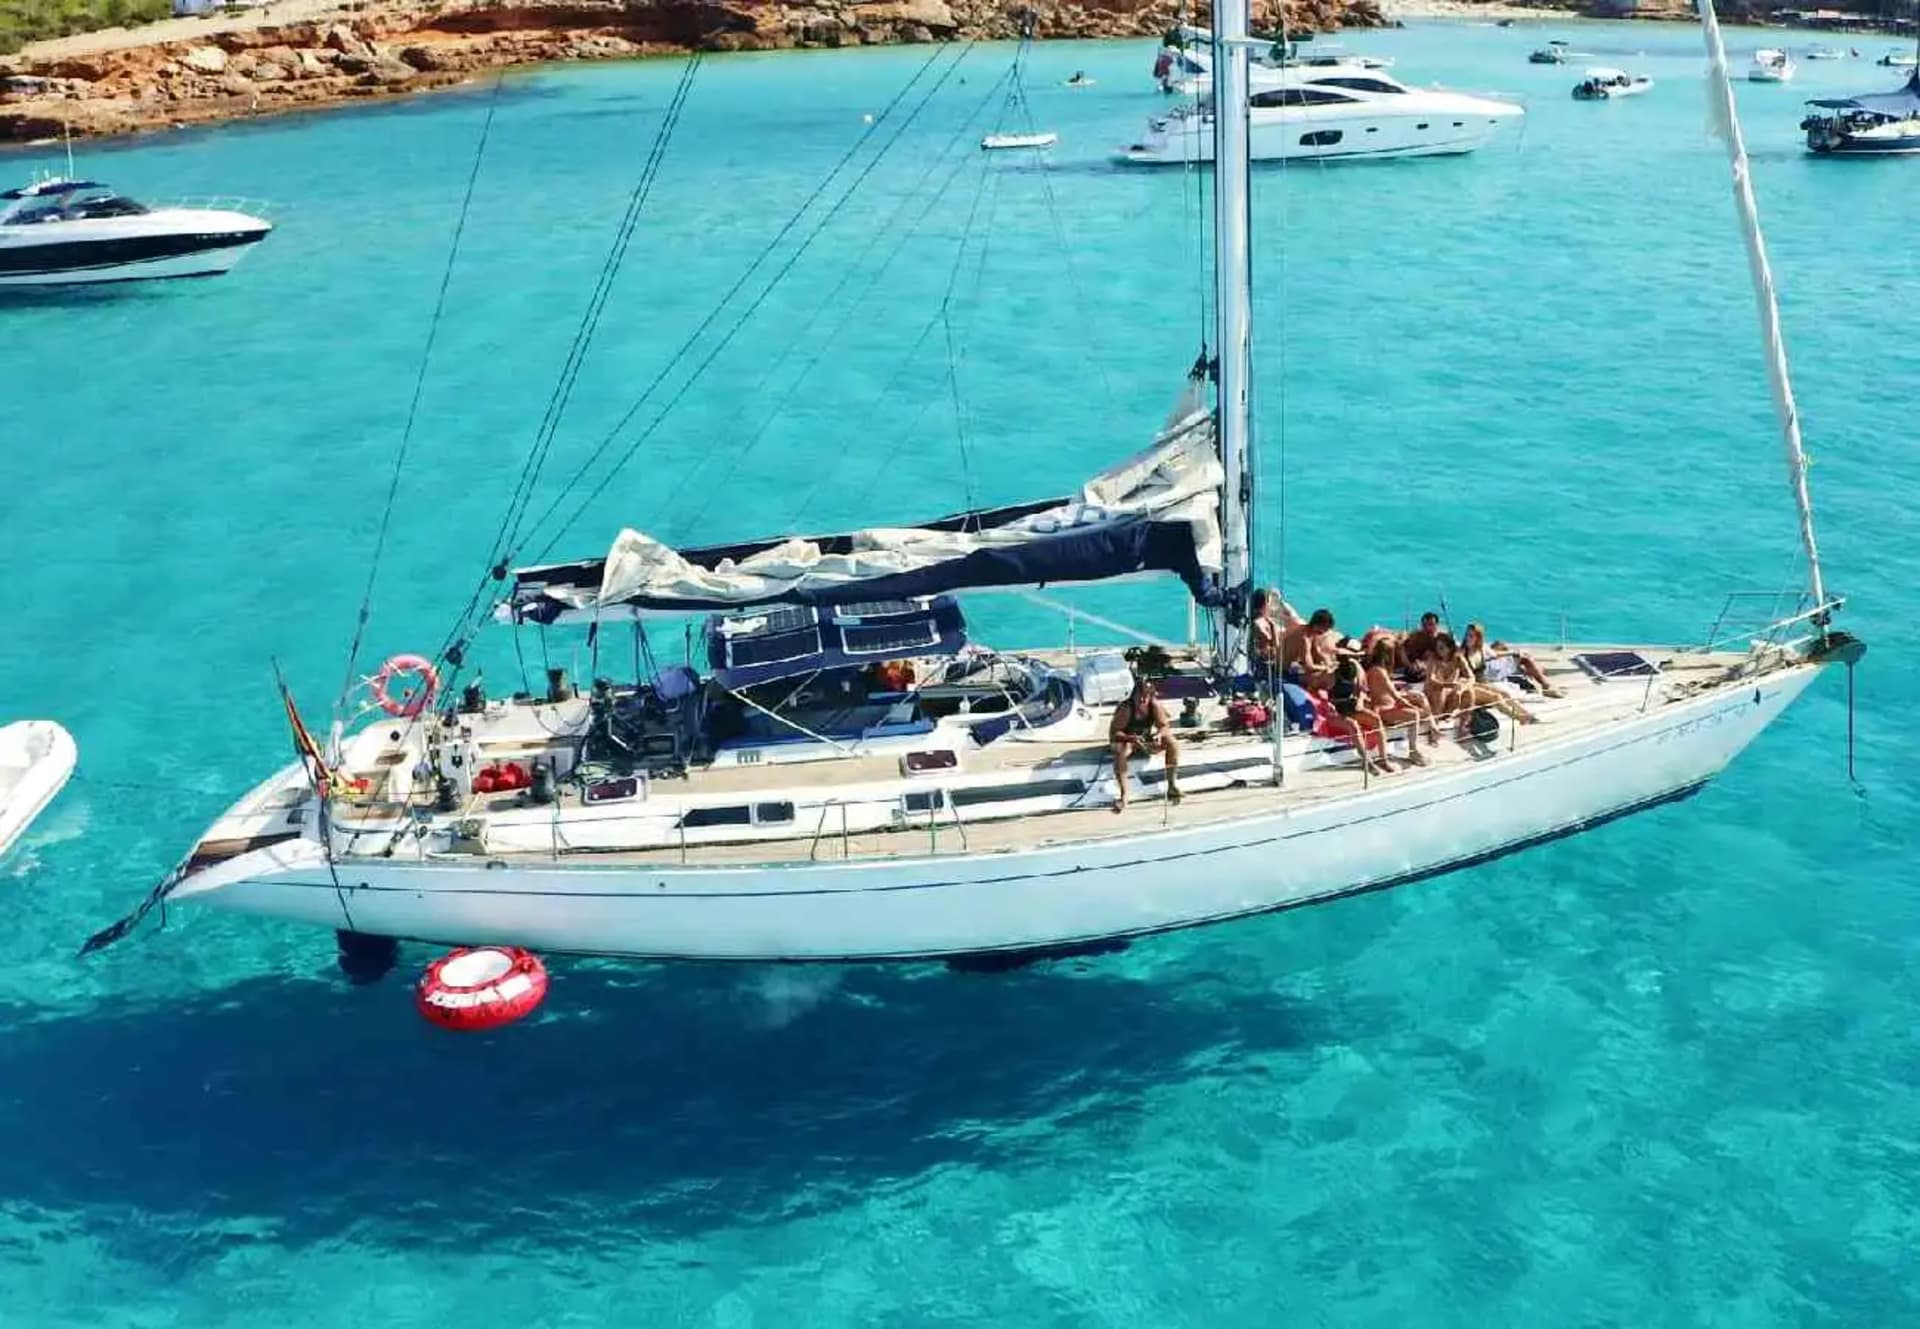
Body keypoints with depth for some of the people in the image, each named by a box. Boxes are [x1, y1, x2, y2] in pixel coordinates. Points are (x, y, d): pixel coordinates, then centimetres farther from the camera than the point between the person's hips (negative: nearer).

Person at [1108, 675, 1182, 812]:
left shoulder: (1155, 706, -17)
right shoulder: (1126, 708, -28)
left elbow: (1165, 727, -9)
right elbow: (1113, 733, -28)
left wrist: (1159, 734, -33)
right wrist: (1131, 738, -44)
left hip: (1147, 741, 4)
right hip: (1127, 742, -4)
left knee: (1171, 742, -20)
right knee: (1119, 751, -37)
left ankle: (1172, 784, -10)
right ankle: (1124, 796, -34)